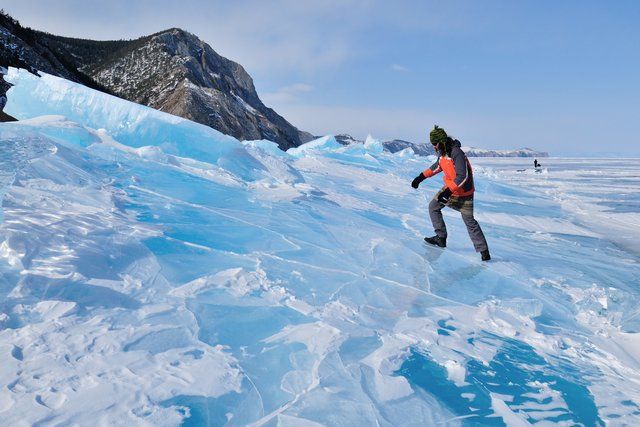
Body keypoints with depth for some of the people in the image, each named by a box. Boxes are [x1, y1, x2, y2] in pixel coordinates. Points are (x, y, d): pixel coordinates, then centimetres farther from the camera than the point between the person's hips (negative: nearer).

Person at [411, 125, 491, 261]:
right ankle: (441, 237, 19)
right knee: (433, 207, 13)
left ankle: (484, 251, 1)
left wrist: (448, 191, -37)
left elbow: (463, 176, -32)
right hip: (450, 188, 9)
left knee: (469, 221, -6)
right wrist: (421, 176, 14)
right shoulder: (442, 152, 0)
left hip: (463, 192, -9)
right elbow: (438, 166, 20)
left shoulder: (457, 153, -28)